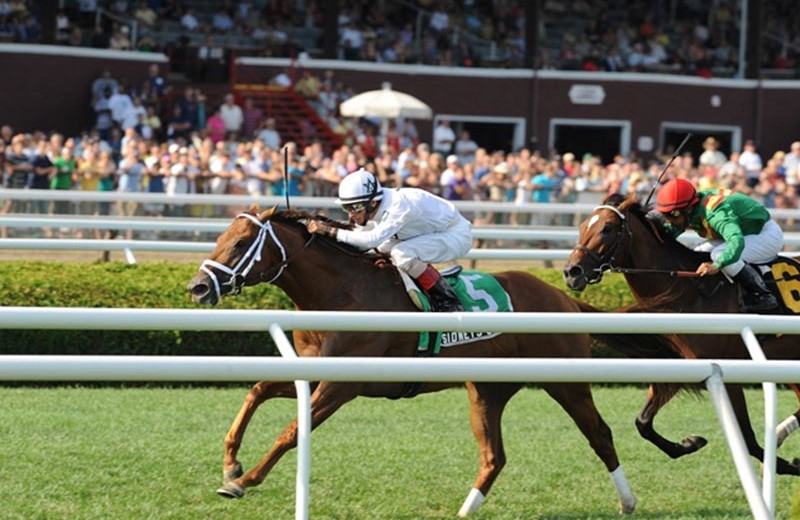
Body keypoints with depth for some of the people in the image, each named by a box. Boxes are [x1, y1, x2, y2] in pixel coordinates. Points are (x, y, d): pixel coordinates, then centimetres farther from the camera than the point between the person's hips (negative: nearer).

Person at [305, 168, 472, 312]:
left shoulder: (398, 206, -34)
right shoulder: (369, 211, -7)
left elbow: (372, 239, -45)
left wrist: (330, 231, -45)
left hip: (457, 235, -9)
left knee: (402, 253, -29)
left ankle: (448, 301, -17)